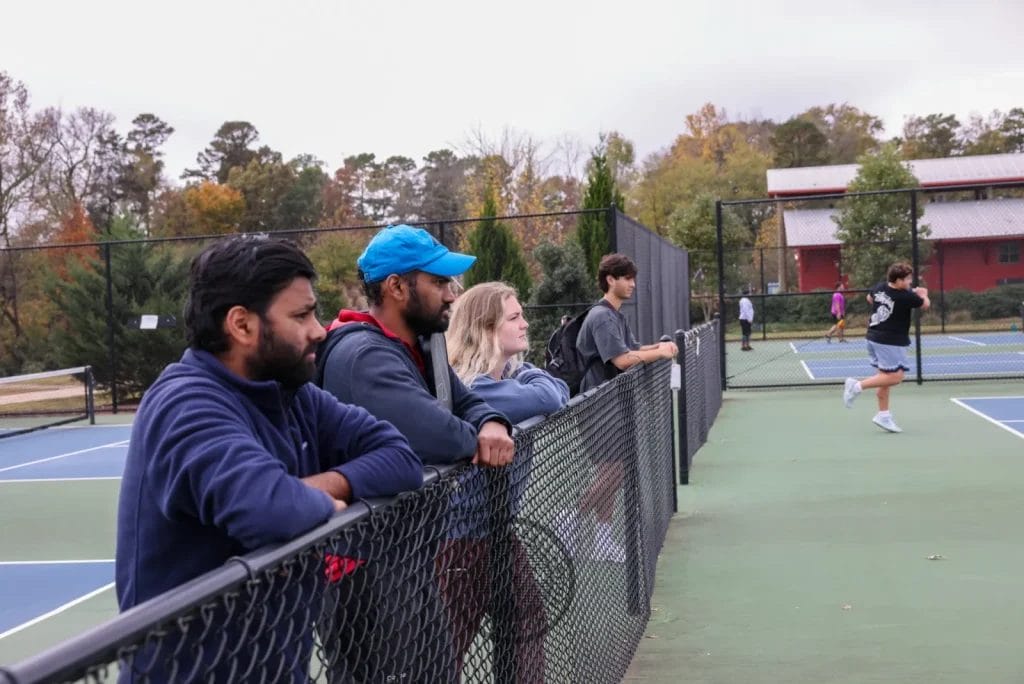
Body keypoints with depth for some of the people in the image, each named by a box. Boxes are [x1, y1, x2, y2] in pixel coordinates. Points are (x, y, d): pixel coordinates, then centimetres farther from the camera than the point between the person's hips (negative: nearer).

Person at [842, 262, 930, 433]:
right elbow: (925, 304, 0)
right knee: (895, 377, -8)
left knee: (886, 376, 14)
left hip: (874, 337, 9)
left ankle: (883, 415, 17)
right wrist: (923, 294, 21)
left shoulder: (879, 288, 1)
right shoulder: (905, 296, -18)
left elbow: (870, 298, 24)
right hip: (890, 342, -9)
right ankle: (857, 385, -12)